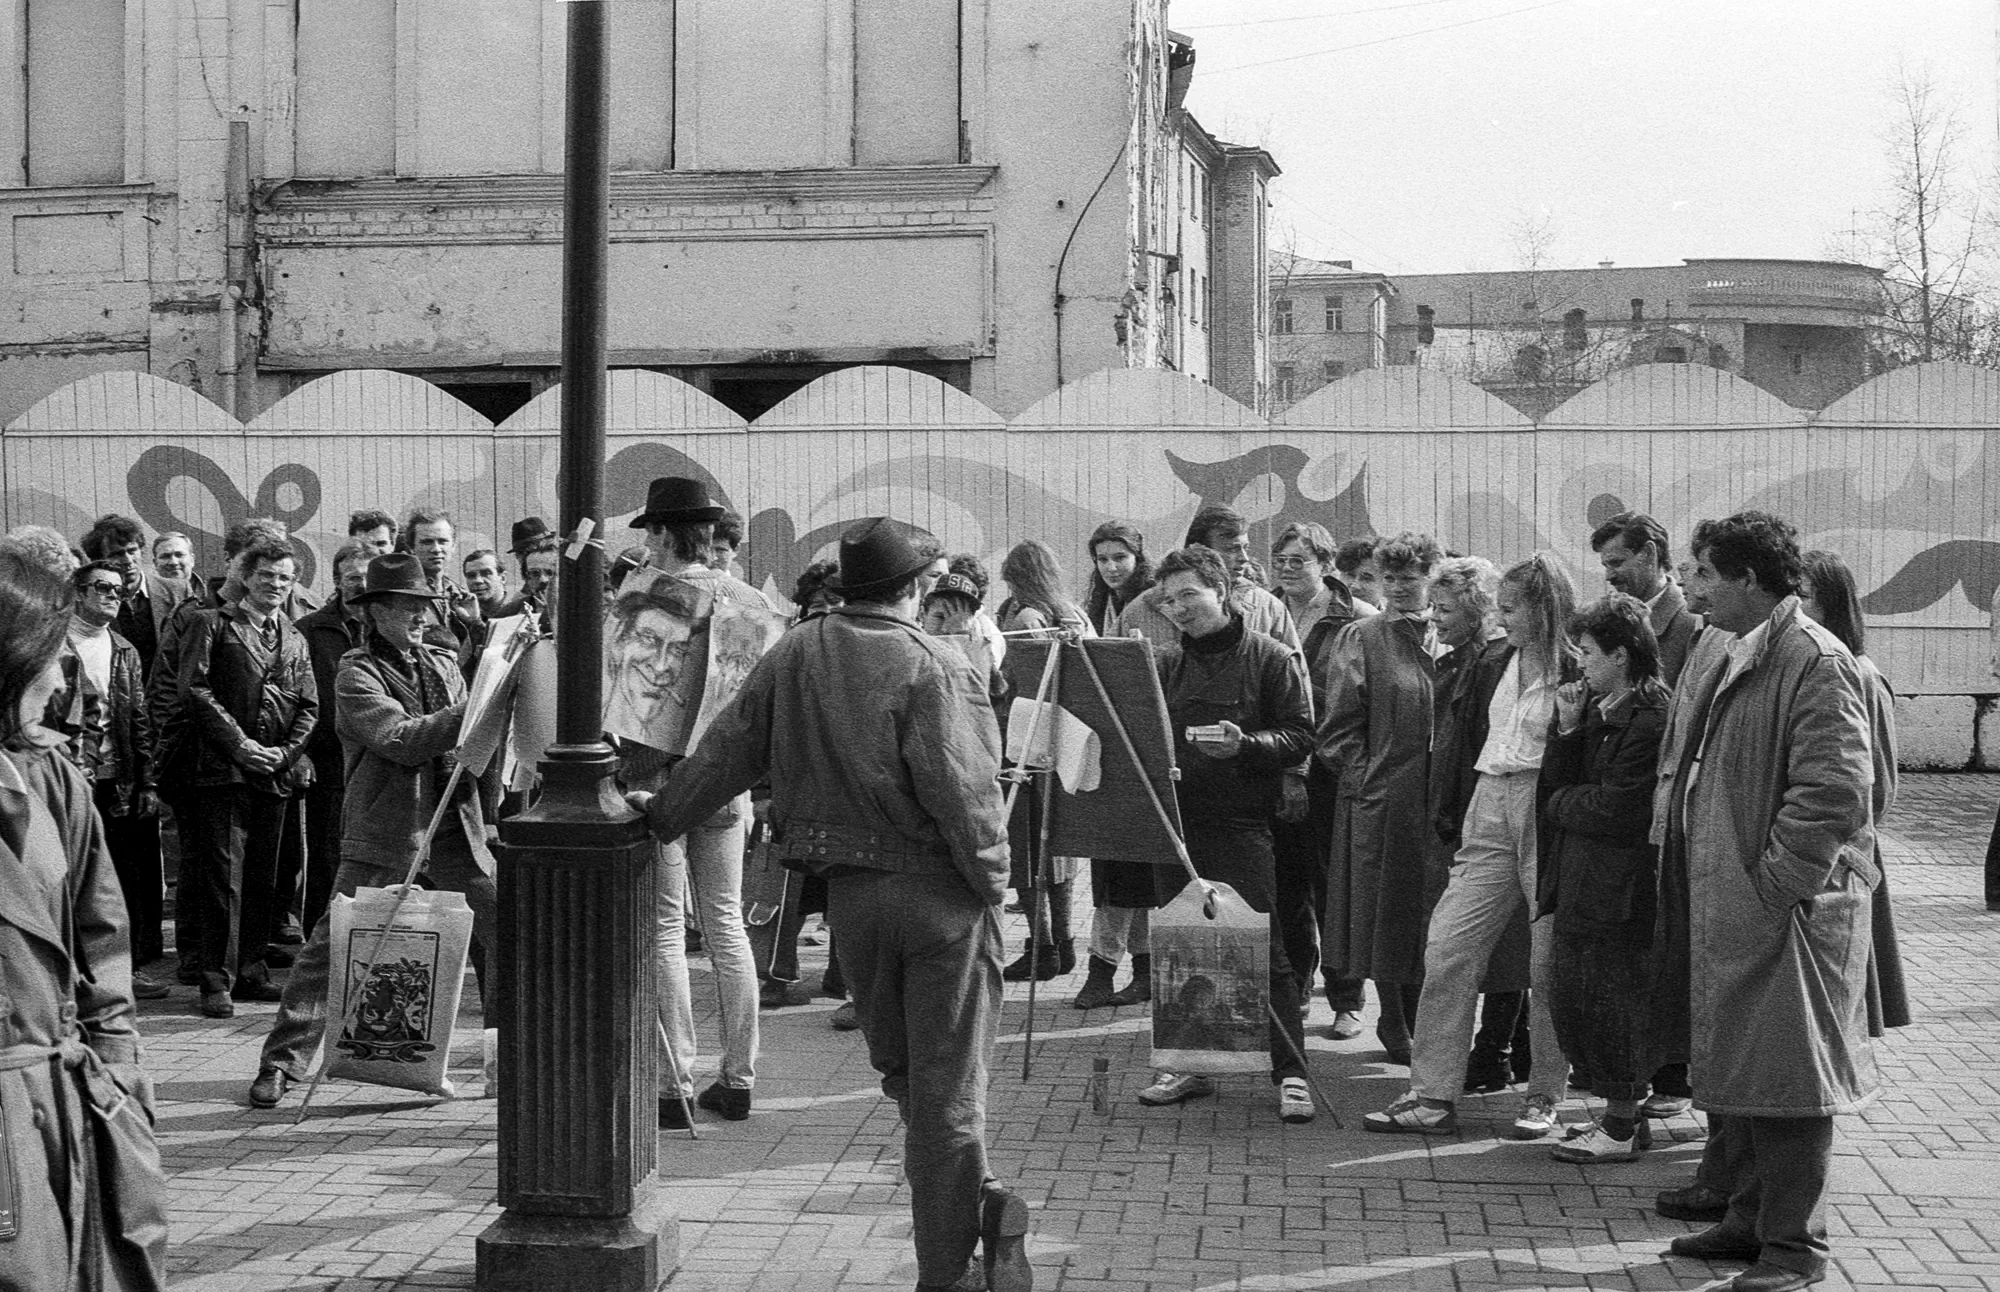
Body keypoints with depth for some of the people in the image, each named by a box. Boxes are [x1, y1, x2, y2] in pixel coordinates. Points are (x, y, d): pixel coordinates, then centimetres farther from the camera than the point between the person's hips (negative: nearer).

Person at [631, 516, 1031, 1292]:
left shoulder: (794, 656, 2)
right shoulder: (934, 666, -12)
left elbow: (728, 750, 7)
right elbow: (958, 787, -18)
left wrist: (660, 814, 20)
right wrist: (991, 878, -6)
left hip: (849, 891, 4)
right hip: (940, 888, -4)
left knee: (899, 1069, 19)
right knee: (948, 1079, 2)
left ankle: (970, 1201, 15)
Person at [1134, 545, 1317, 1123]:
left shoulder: (1270, 658, -1)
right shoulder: (1168, 668, 14)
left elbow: (1299, 736, -4)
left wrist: (1246, 744, -20)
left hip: (1241, 822, -5)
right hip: (1175, 819, 5)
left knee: (1264, 948, -5)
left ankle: (1291, 1072, 0)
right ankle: (1190, 1064, 18)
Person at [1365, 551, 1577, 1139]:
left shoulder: (1577, 674, -8)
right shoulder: (1504, 663, 14)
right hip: (1491, 809, 7)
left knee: (1549, 963, 2)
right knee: (1447, 948, 0)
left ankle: (1545, 1097, 16)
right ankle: (1432, 1095, 2)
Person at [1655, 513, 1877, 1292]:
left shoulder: (1815, 662, -16)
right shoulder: (1735, 661, 14)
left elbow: (1835, 790, -22)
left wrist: (1776, 883, -20)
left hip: (1788, 911, -9)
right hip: (1726, 906, 9)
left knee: (1787, 1078, -1)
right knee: (1734, 1073, 16)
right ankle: (1751, 1219, 28)